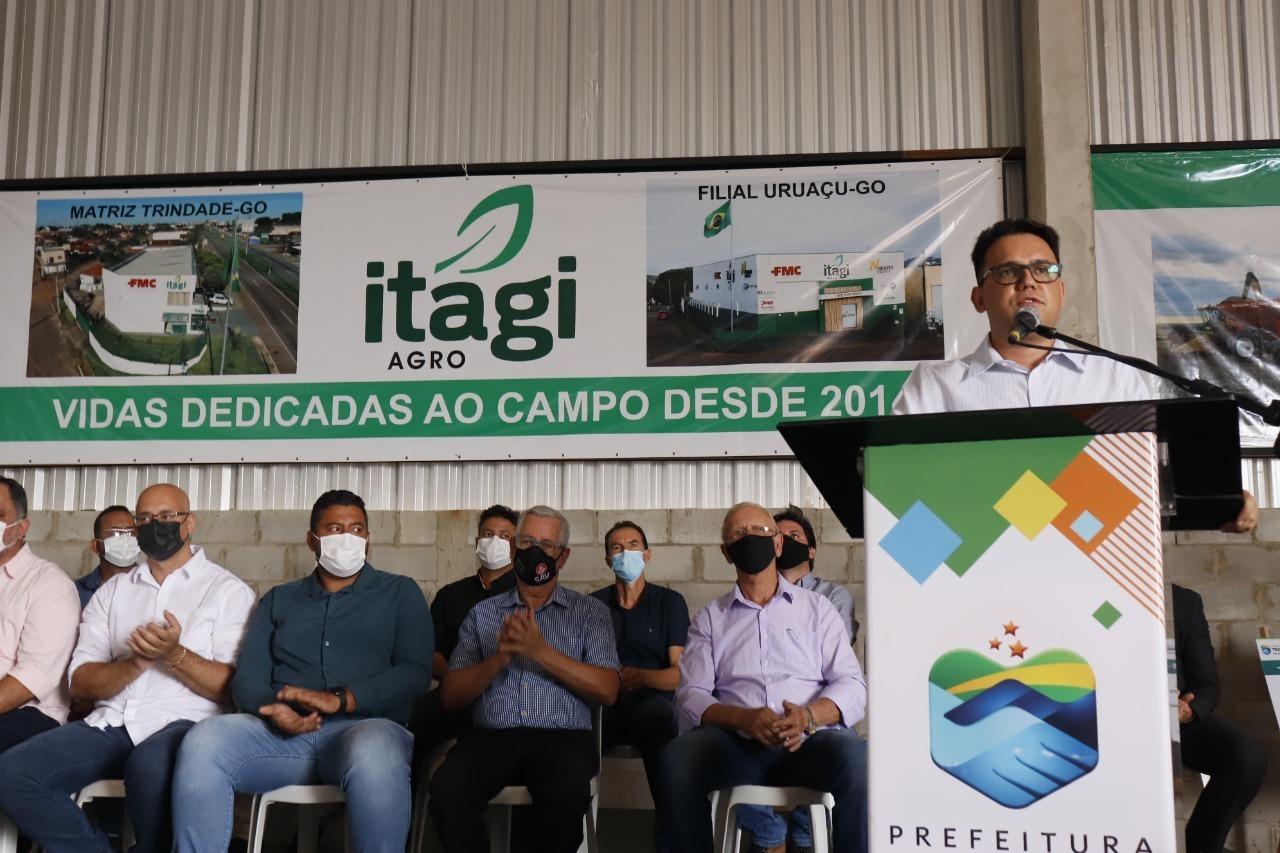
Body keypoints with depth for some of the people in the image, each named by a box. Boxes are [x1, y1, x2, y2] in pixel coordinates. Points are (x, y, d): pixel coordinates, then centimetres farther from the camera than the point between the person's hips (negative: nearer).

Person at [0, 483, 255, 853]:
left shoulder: (228, 590, 5)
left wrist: (174, 656, -18)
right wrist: (137, 662, -12)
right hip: (110, 724, 5)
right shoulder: (112, 590, 17)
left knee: (151, 767, -38)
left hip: (181, 724, -4)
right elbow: (80, 684, 8)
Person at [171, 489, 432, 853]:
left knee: (373, 755, -40)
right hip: (282, 732, 3)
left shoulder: (400, 593, 15)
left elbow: (415, 672, 1)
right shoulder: (278, 600, 24)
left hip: (364, 726, -2)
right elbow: (248, 676, 13)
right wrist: (273, 708, -12)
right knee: (203, 741, -28)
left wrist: (340, 699, -14)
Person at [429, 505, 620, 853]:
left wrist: (541, 651, -10)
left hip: (562, 736, -1)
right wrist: (499, 658, -9)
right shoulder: (483, 612, 17)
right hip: (491, 736, 1)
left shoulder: (590, 611, 13)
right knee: (446, 791, -31)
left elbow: (607, 691, 0)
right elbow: (451, 696, 9)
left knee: (567, 793, -35)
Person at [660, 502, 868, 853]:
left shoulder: (817, 608, 17)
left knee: (856, 756, -34)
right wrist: (743, 718, -15)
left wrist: (809, 715, -15)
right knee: (677, 756, -30)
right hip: (737, 745, 1)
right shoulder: (710, 618, 17)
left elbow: (852, 685, 7)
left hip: (809, 742, 0)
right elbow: (691, 696, 6)